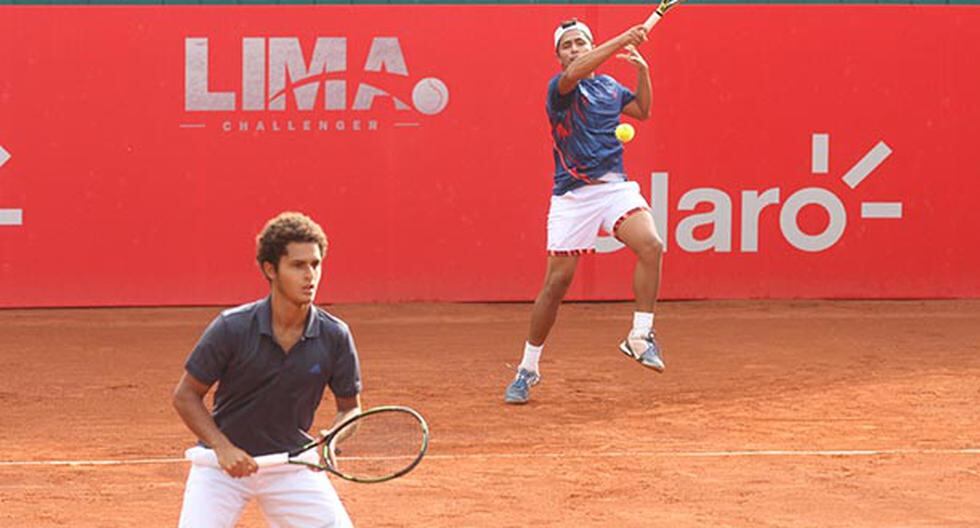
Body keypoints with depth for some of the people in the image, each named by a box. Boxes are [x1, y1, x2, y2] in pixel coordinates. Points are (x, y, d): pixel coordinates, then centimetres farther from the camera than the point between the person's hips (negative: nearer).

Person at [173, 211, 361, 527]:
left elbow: (350, 406, 4)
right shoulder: (232, 328, -16)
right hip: (222, 464, -2)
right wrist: (223, 447, -20)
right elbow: (185, 395, -8)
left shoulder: (334, 336, -9)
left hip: (292, 464, 2)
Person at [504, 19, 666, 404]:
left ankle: (640, 336, -13)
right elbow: (574, 73, -28)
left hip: (615, 187, 4)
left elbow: (642, 110, 31)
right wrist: (623, 40, -29)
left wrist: (642, 71, 15)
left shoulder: (609, 86, 15)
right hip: (573, 195, -4)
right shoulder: (559, 88, -5)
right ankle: (528, 369, 12)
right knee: (557, 281, -3)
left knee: (651, 245, -24)